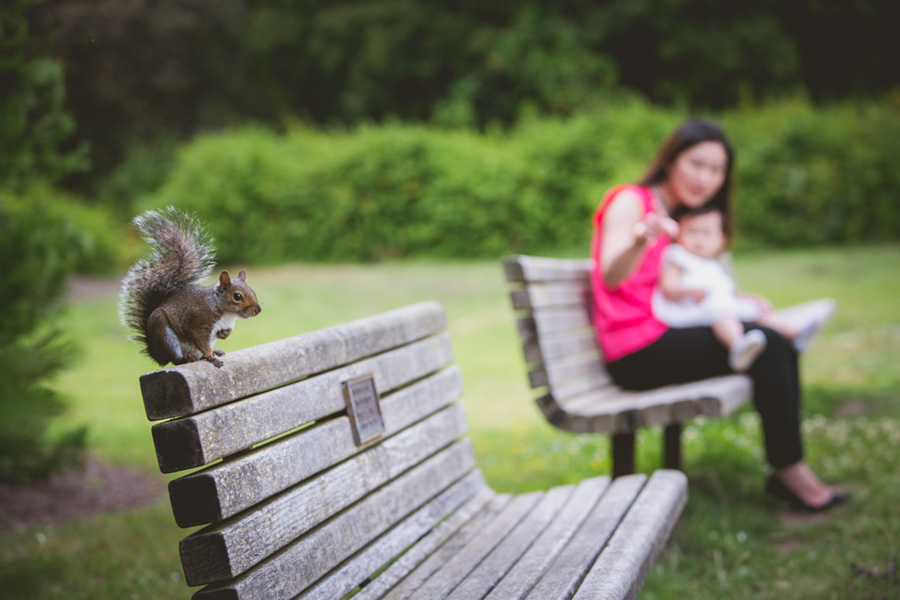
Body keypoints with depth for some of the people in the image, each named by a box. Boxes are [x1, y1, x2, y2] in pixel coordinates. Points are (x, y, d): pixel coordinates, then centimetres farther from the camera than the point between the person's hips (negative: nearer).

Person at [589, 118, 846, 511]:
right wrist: (641, 238, -46)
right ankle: (790, 469, -10)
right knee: (766, 346, -19)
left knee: (781, 344, -4)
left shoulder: (680, 216, 20)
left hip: (665, 338, 9)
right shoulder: (630, 201, -8)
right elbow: (610, 277, -26)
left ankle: (787, 471, -4)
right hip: (636, 353, -9)